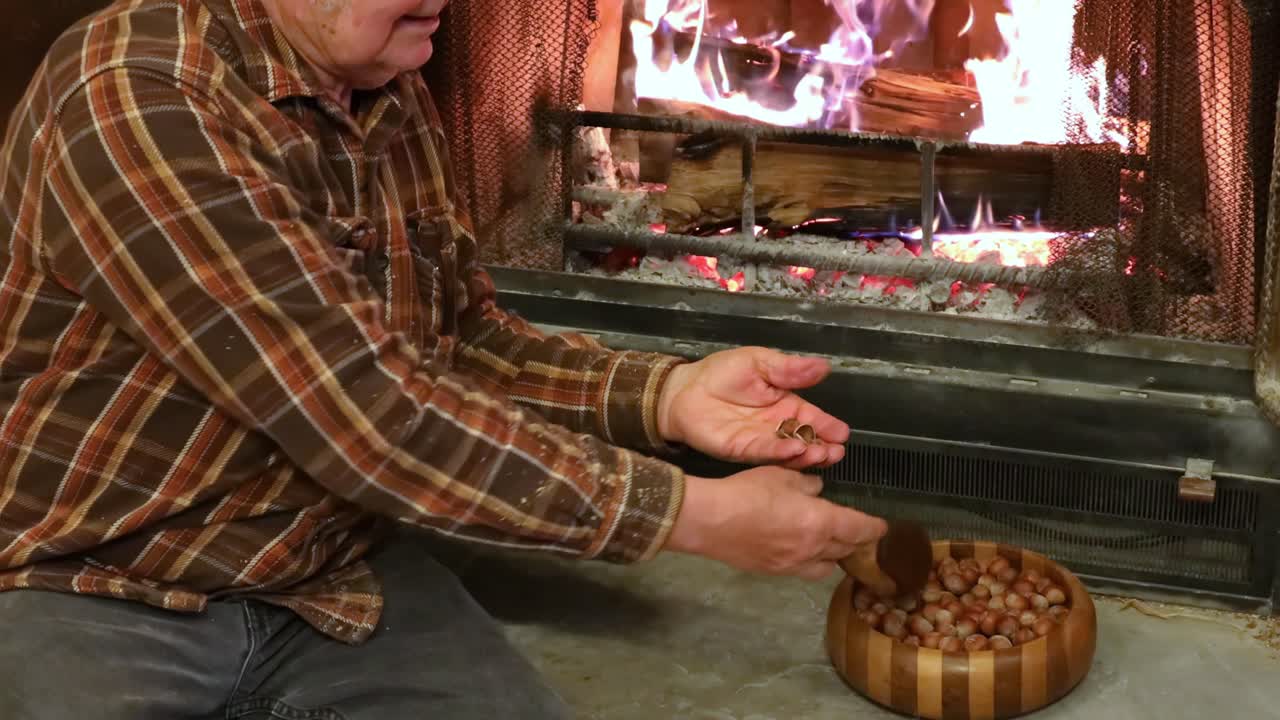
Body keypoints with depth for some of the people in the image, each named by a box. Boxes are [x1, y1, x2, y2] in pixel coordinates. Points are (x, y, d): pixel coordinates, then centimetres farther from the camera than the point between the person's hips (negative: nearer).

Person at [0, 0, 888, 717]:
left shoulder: (397, 101, 2)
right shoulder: (135, 94, -24)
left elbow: (463, 336, 10)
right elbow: (364, 414, -28)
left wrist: (666, 392, -9)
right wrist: (698, 515, -23)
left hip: (333, 576, 7)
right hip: (93, 590, -7)